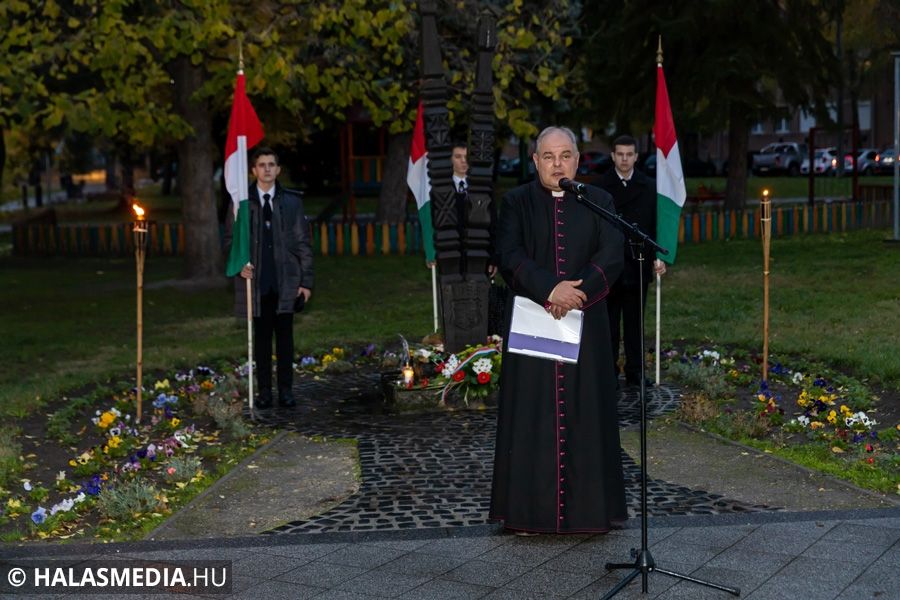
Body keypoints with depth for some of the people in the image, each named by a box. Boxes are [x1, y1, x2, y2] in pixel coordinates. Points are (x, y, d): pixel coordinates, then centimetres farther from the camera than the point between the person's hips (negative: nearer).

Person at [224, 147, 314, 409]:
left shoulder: (292, 201, 6)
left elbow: (303, 243, 5)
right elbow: (230, 238, 9)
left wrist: (306, 280, 0)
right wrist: (239, 264, -9)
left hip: (286, 282, 0)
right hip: (256, 281, 0)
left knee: (285, 336, 4)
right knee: (261, 337, 5)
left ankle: (286, 390, 11)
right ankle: (264, 391, 11)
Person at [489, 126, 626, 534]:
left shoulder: (599, 202, 8)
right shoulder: (517, 202, 5)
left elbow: (611, 256, -3)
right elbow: (509, 255, -8)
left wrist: (577, 293, -18)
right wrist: (551, 289, -21)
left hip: (586, 324, 1)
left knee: (585, 411, 3)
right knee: (532, 415, 0)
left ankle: (588, 507, 12)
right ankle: (530, 510, 7)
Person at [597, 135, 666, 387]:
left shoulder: (649, 187, 6)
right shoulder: (600, 187, -2)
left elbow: (655, 225, 6)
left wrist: (657, 257, -4)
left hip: (638, 265, 2)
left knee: (635, 323, 9)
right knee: (609, 323, 5)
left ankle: (634, 372, 16)